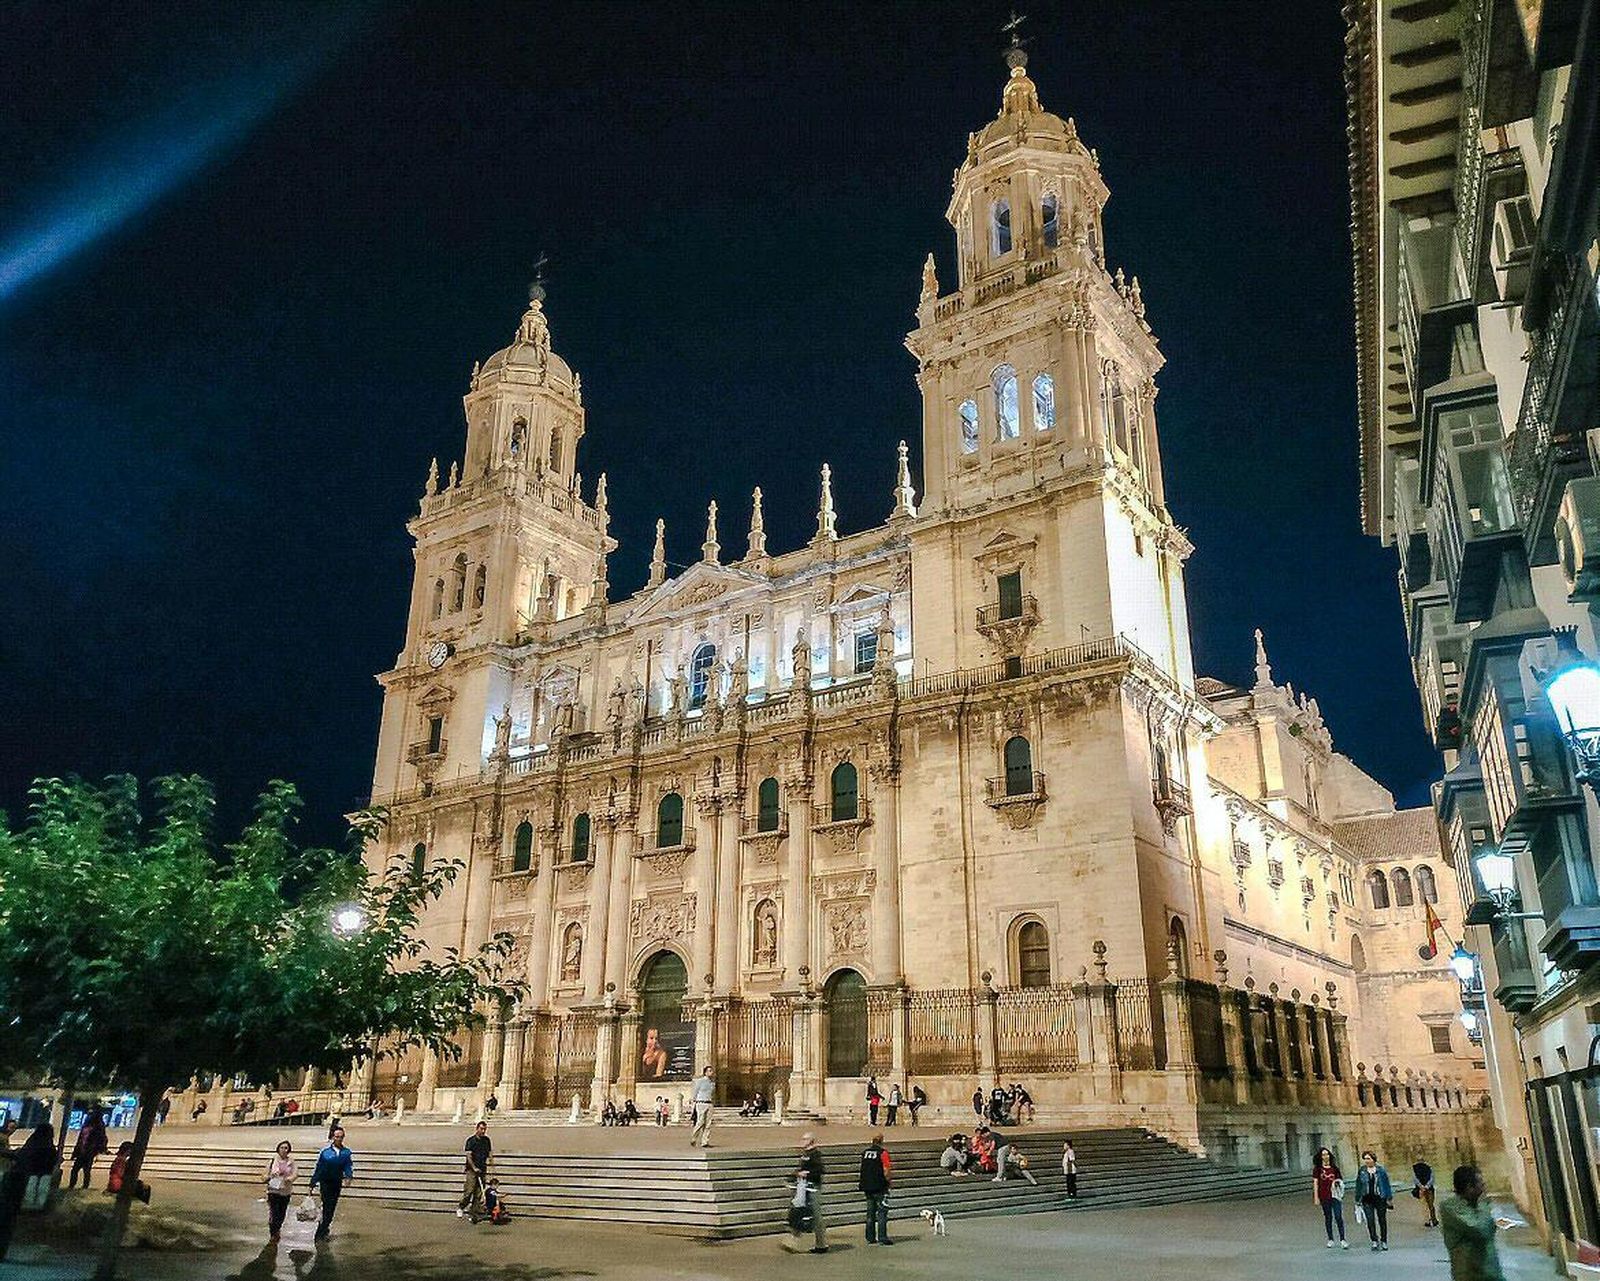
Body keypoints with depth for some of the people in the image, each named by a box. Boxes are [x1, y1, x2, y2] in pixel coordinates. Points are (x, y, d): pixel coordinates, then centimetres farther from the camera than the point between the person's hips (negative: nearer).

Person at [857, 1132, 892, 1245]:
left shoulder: (865, 1151, 8)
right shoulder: (883, 1152, -10)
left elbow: (862, 1170, 13)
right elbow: (885, 1171, -13)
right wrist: (888, 1181, 3)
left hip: (867, 1186, 6)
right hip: (879, 1186, -6)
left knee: (870, 1213, 13)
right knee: (882, 1212, 0)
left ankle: (870, 1238, 15)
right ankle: (882, 1238, -4)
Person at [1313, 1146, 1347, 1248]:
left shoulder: (1334, 1167, 6)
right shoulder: (1317, 1169, 0)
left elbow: (1339, 1180, 17)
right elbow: (1315, 1183, -1)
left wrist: (1338, 1183, -7)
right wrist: (1316, 1197, -5)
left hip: (1335, 1195, 0)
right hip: (1324, 1197, 0)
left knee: (1338, 1217, -8)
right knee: (1328, 1218, 8)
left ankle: (1342, 1240, -3)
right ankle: (1330, 1239, 19)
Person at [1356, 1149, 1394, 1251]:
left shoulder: (1381, 1170, -1)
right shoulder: (1362, 1171, 3)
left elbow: (1387, 1184, 4)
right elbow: (1358, 1186, 8)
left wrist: (1389, 1198, 1)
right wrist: (1358, 1199, 7)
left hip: (1380, 1198, -1)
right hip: (1367, 1200, 1)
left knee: (1382, 1220, 7)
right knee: (1370, 1220, -10)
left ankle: (1384, 1242, 21)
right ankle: (1374, 1241, -4)